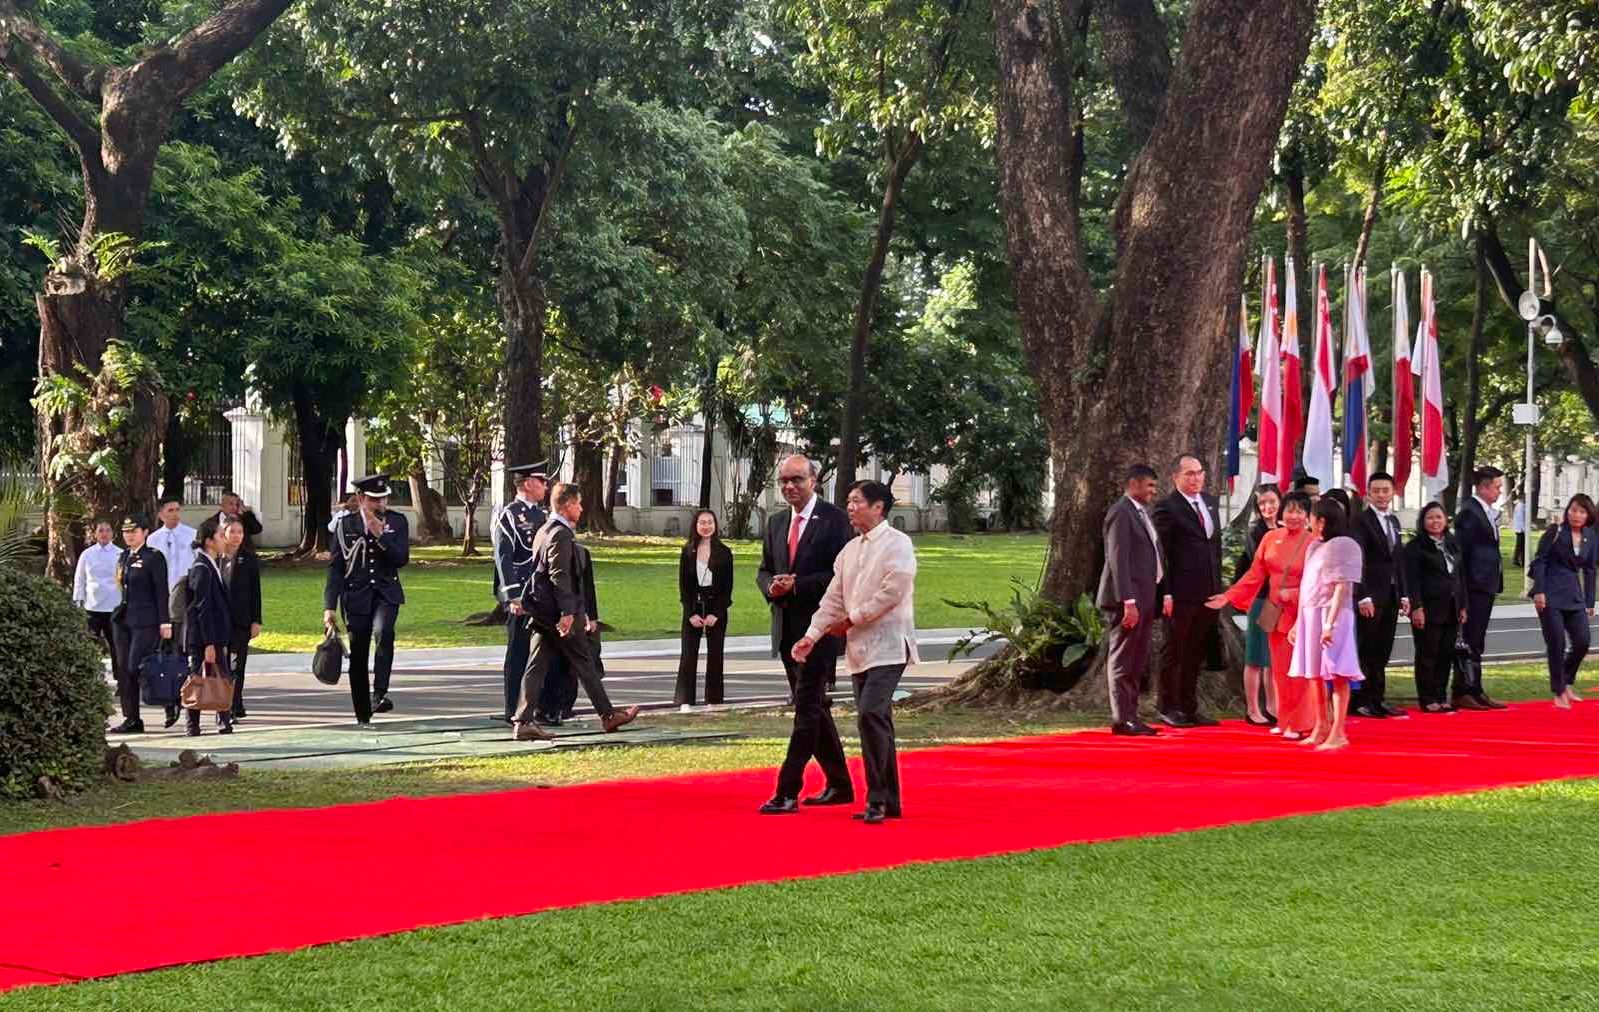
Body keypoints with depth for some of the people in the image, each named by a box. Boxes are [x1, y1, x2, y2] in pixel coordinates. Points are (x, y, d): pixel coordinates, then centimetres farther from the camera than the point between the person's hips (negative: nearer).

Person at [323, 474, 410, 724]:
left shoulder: (397, 522, 5)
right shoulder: (346, 525, 3)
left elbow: (402, 559, -5)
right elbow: (335, 567, 3)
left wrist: (381, 535, -17)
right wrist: (329, 606, -3)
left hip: (386, 592, -1)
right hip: (356, 595, 1)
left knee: (384, 631, -31)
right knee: (357, 654, 2)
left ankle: (380, 694, -32)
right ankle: (363, 716, 13)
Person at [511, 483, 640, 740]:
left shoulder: (545, 531, 15)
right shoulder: (561, 534, -15)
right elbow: (559, 575, -21)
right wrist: (568, 612, -22)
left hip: (542, 612, 9)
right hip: (559, 611, -9)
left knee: (536, 667, 3)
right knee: (584, 663, 3)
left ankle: (523, 721, -3)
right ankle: (608, 715, 14)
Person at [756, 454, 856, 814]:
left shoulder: (834, 520, -8)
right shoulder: (776, 523, 14)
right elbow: (764, 570, 17)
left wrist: (798, 586, -20)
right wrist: (772, 587, -6)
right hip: (787, 628, 8)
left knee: (807, 708, -10)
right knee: (813, 708, 14)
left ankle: (787, 792, -13)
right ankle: (839, 785, 24)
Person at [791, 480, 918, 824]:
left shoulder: (897, 544, -6)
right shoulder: (850, 550, 16)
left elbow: (892, 592, -16)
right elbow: (834, 598, 12)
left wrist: (851, 620, -10)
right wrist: (812, 635, 0)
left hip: (887, 646, -8)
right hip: (859, 648, 8)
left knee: (870, 715, -19)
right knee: (876, 721, 9)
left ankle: (877, 799, -15)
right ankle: (889, 802, 14)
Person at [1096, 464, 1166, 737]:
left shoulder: (1142, 512, 18)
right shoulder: (1121, 512, -12)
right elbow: (1118, 559, -19)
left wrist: (1162, 594, 16)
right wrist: (1128, 601, -23)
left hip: (1144, 599, 10)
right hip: (1128, 599, -10)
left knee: (1137, 663, 13)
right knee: (1122, 661, -6)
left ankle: (1130, 716, 18)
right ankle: (1122, 720, -5)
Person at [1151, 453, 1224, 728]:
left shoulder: (1210, 502, 13)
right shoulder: (1167, 507, -9)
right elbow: (1161, 553, -11)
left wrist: (1218, 584, 12)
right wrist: (1166, 593, -16)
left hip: (1209, 592, 7)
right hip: (1181, 593, -7)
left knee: (1195, 653, 12)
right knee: (1174, 652, 3)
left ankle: (1189, 707, 19)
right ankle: (1168, 708, 11)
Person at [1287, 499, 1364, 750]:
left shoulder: (1343, 546, -9)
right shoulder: (1314, 547, 17)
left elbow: (1342, 588, -16)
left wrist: (1330, 624, -23)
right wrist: (1298, 623, 19)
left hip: (1330, 615, -9)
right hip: (1309, 615, 9)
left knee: (1336, 674, -7)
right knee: (1314, 674, 13)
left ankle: (1338, 733, -8)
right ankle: (1322, 728, 23)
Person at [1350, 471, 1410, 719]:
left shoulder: (1394, 521, 16)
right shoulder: (1361, 520, -9)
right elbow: (1357, 561, -15)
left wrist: (1403, 594, 14)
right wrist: (1363, 596, -21)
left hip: (1391, 595, 7)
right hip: (1370, 596, -7)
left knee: (1382, 652, 9)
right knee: (1366, 651, -4)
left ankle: (1377, 700, 13)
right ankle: (1359, 701, 0)